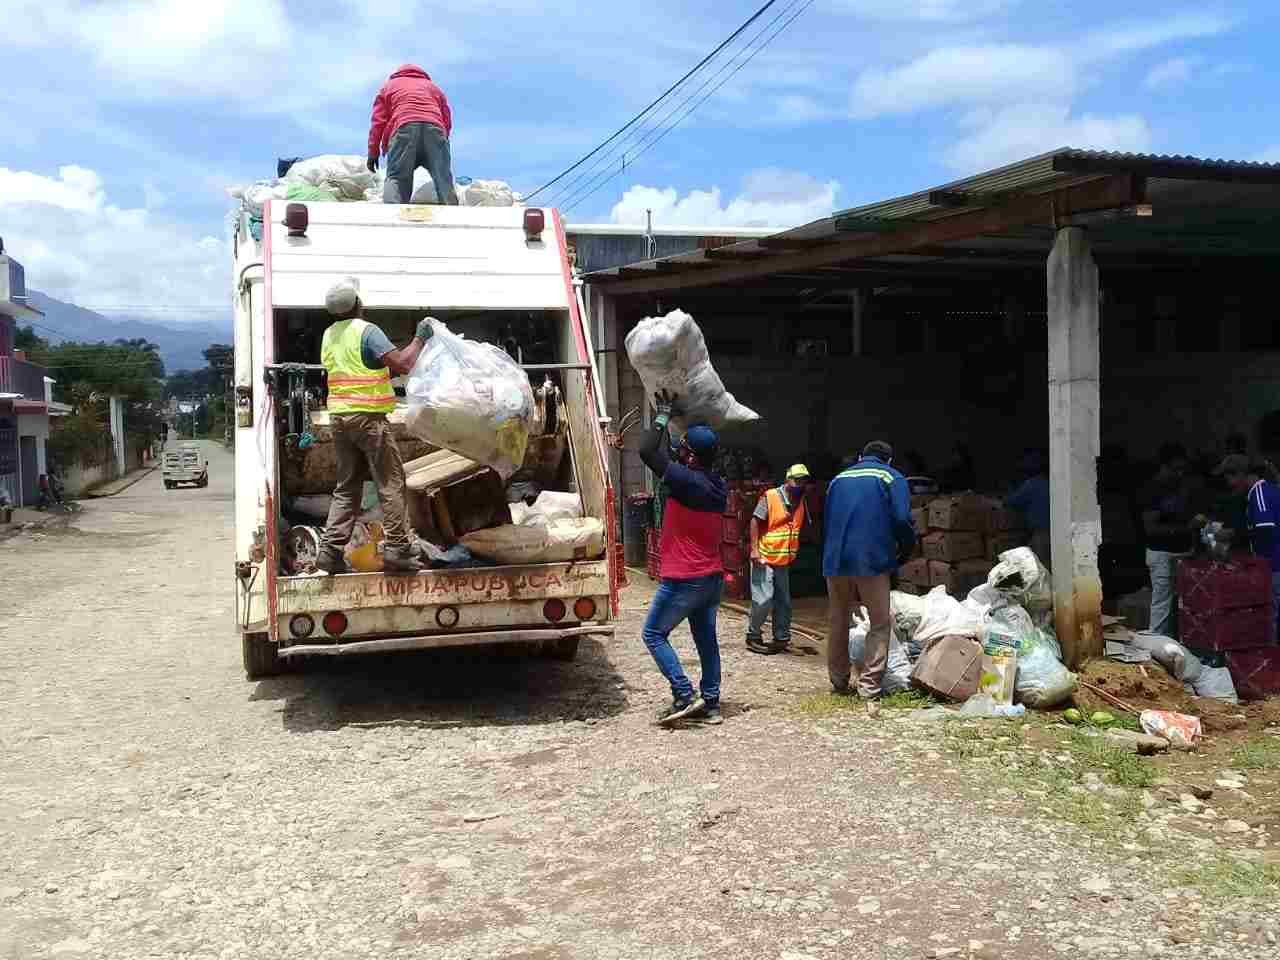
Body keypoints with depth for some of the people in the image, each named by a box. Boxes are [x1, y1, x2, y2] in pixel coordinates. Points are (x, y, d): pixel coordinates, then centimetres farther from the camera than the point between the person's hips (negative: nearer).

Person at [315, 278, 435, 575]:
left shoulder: (329, 335, 13)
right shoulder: (367, 331, -11)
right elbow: (402, 364, -18)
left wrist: (385, 375, 23)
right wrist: (419, 338, -4)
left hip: (339, 416, 7)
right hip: (368, 417, -7)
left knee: (347, 486, 11)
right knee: (391, 482, 0)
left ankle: (331, 550, 5)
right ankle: (396, 548, -2)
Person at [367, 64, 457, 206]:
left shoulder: (389, 85, 32)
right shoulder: (433, 87, 39)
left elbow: (378, 120, 19)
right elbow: (447, 120, 30)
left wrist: (373, 152, 16)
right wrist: (441, 140, 41)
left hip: (404, 129, -2)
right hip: (434, 128, 2)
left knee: (396, 179, -11)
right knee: (443, 179, -5)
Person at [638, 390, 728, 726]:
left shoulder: (688, 482, -21)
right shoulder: (718, 486, 6)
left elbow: (648, 452, -20)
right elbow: (669, 462, 21)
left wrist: (663, 417, -8)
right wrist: (666, 420, 20)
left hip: (683, 580, -8)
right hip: (712, 577, 8)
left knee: (654, 634, 6)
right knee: (706, 639, 14)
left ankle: (685, 695, -1)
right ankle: (710, 703, 17)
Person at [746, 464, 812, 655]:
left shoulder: (801, 501, 7)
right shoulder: (770, 497, -12)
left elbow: (803, 526, 19)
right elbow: (755, 522, -13)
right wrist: (754, 549, -19)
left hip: (784, 561, 7)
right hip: (764, 559, -7)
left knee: (784, 602, 11)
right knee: (764, 599, -9)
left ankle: (781, 638, 20)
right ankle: (753, 637, 6)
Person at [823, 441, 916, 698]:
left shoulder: (839, 478, 19)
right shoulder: (892, 478, 4)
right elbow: (902, 520, -9)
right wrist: (904, 551, 8)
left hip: (835, 561, 5)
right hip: (872, 561, -4)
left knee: (838, 621, 17)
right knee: (880, 624, 6)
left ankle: (839, 681, 24)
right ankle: (869, 685, -1)